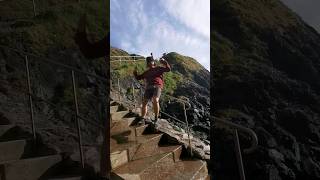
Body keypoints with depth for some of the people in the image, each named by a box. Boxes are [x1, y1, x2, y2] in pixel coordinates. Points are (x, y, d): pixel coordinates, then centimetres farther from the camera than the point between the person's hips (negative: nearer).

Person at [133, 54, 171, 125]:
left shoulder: (158, 68, 17)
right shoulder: (146, 72, 30)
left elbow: (168, 69, 8)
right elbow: (138, 77, 32)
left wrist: (164, 62, -5)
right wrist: (135, 74, 12)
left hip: (157, 86, -5)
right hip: (148, 87, 5)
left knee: (155, 100, -28)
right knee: (144, 102, -6)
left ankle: (156, 119, -19)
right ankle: (143, 119, 0)